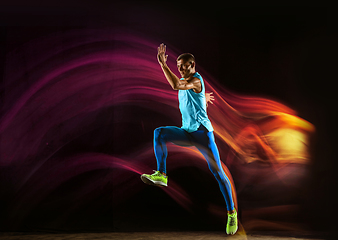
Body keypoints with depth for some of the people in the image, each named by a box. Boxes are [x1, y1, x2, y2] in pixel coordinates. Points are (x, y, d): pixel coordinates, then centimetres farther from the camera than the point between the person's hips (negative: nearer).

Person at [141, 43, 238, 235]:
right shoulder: (184, 82, 14)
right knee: (160, 133, -18)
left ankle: (232, 212, 5)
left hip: (202, 132, -7)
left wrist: (163, 64, -29)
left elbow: (176, 86, -31)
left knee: (218, 172, -6)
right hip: (187, 132, 7)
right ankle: (161, 175, -19)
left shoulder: (196, 80, -12)